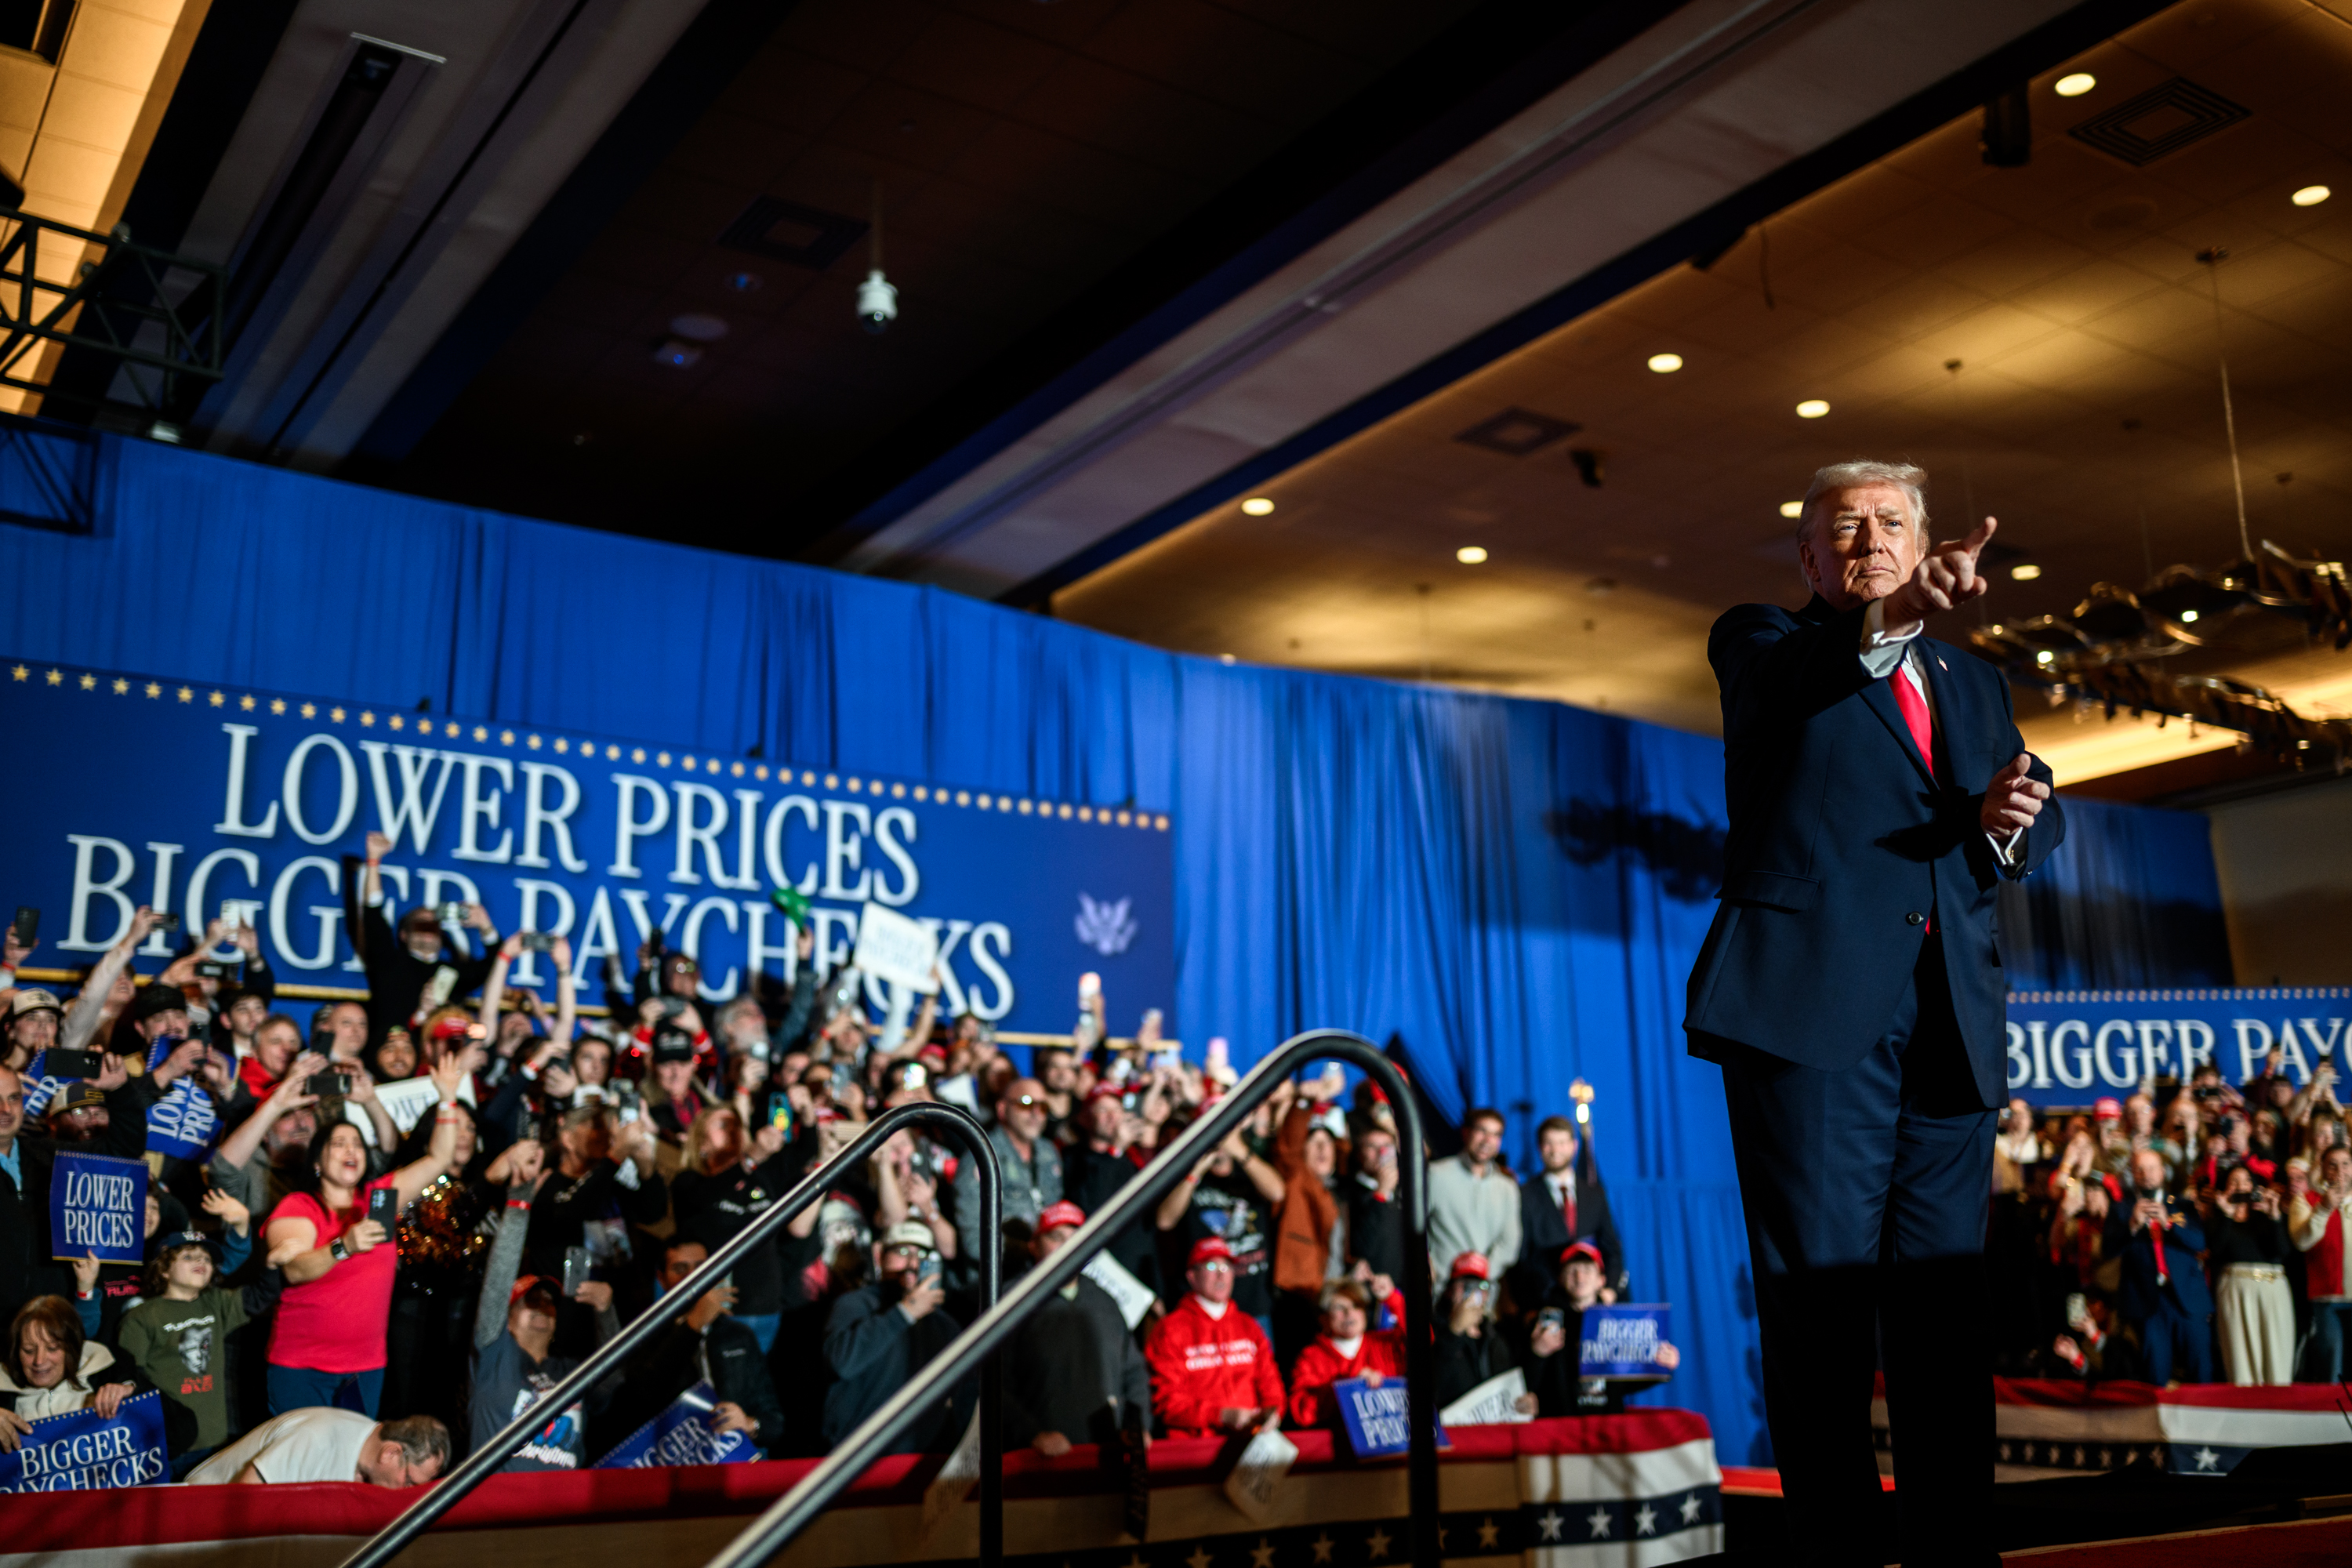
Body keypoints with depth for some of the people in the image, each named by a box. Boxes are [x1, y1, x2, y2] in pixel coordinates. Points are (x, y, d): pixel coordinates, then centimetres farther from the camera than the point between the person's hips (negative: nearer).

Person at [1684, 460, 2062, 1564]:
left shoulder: (1972, 681, 25)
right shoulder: (1764, 643, 9)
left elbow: (2035, 815, 20)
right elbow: (1777, 680, -15)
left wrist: (2011, 820, -5)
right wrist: (1893, 618, -35)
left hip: (1949, 1022, 5)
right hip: (1813, 1005, -5)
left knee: (1948, 1312, 7)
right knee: (1820, 1305, -4)